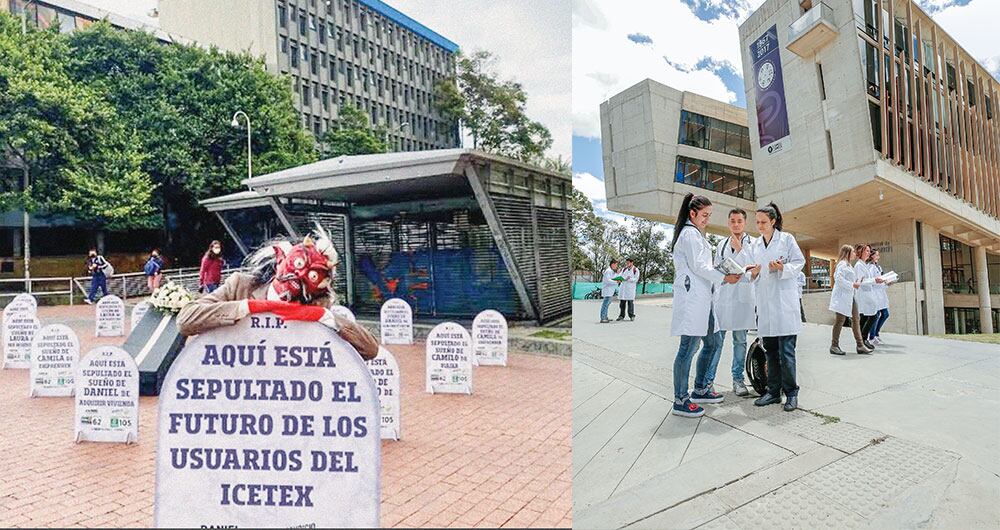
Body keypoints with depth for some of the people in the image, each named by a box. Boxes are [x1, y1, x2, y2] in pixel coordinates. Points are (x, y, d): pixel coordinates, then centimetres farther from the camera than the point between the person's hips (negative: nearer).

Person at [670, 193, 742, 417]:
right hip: (691, 296, -11)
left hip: (702, 297, 11)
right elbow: (698, 266, -13)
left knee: (712, 342, 15)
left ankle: (700, 389, 25)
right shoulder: (690, 233, -8)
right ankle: (680, 401, -6)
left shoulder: (696, 234, 24)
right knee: (688, 348, -10)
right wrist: (724, 278, -6)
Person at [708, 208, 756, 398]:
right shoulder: (722, 244, 14)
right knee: (716, 339, -1)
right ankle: (708, 379, 3)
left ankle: (738, 378, 17)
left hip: (742, 297, -2)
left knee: (740, 340, 7)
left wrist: (739, 249, -13)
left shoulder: (752, 243, 3)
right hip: (722, 295, 2)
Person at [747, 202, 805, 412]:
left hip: (784, 301, -5)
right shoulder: (755, 245, 16)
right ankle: (773, 391, 16)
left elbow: (799, 262, 1)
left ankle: (791, 393, 4)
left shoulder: (786, 238, 3)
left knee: (786, 351, -7)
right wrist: (753, 273, -4)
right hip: (764, 302, 5)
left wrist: (783, 268, -17)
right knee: (770, 350, 8)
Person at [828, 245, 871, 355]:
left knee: (855, 320, 7)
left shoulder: (848, 265, 20)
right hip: (842, 296, -10)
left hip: (850, 296, 10)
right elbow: (838, 278, -23)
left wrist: (856, 282, 12)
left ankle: (860, 345, 9)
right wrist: (852, 285, -19)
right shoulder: (842, 264, -12)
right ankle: (834, 346, 2)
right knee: (840, 320, -5)